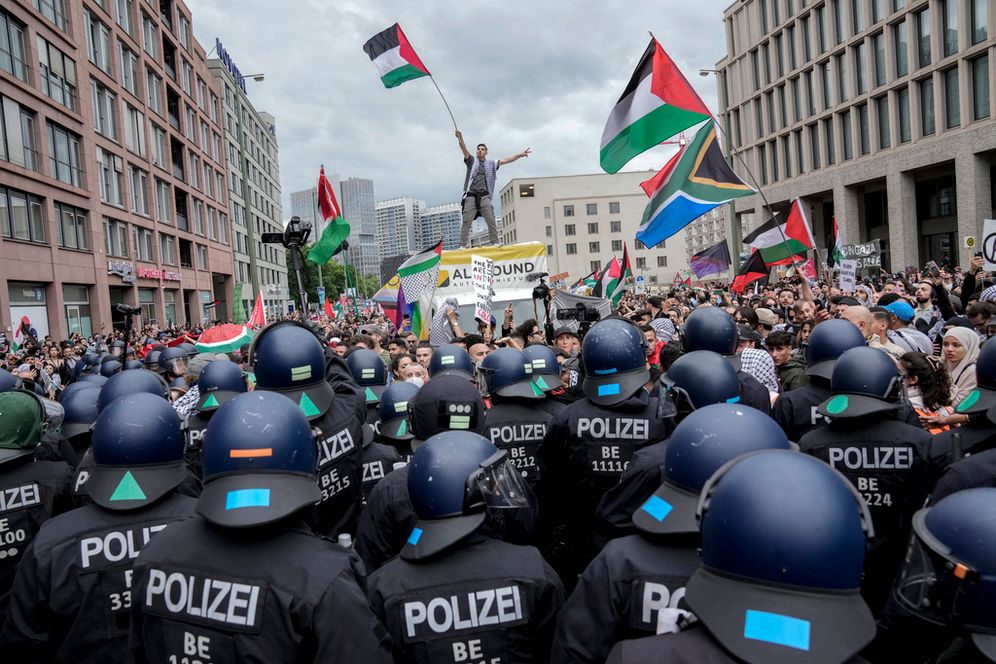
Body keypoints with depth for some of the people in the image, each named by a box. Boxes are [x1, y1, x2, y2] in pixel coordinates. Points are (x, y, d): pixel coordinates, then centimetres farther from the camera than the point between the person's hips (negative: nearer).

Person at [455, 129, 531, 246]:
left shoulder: (491, 164, 19)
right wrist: (460, 138, -20)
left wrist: (520, 155, 7)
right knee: (466, 221, -7)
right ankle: (463, 245, -8)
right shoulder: (472, 161, 13)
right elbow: (464, 149, -2)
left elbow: (505, 160, 15)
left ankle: (495, 243, -2)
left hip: (484, 196, 2)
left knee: (491, 221, -6)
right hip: (471, 195, -2)